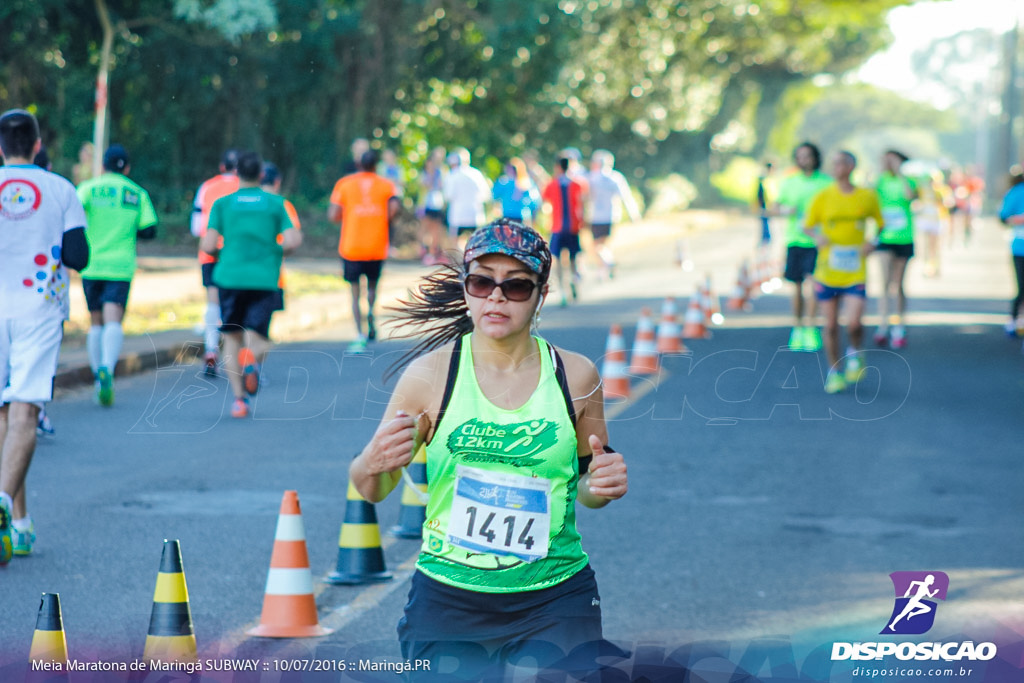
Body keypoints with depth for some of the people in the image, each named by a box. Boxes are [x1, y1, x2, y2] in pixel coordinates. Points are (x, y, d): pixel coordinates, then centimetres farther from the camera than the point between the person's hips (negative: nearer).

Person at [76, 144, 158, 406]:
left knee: (96, 322, 14)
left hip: (91, 265, 1)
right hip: (121, 266, -1)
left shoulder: (89, 188, 3)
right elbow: (149, 230, 5)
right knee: (113, 322, -11)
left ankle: (98, 376, 14)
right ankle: (107, 368, -35)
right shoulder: (138, 194, 7)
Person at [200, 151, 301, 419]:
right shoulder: (276, 203, 6)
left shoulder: (222, 204, 6)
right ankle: (253, 362, -34)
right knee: (257, 338, 2)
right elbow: (292, 241, -3)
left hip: (229, 277, 0)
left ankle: (239, 397, 1)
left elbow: (208, 246, -3)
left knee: (232, 339, 12)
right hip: (264, 279, 0)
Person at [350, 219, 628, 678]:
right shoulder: (431, 375, -5)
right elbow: (370, 490, -1)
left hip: (555, 604, 1)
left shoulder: (575, 377, 0)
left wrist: (603, 486, -9)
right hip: (447, 601, -1)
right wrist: (374, 464, -23)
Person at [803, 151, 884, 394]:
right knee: (831, 324, 4)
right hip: (827, 271, 1)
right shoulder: (823, 197, 1)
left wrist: (872, 242, -5)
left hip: (855, 272, -1)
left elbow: (881, 225, 15)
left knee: (854, 323, -14)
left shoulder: (868, 197, 1)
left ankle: (855, 353, 18)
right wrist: (817, 237, -13)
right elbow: (807, 226, 9)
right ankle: (834, 372, 20)